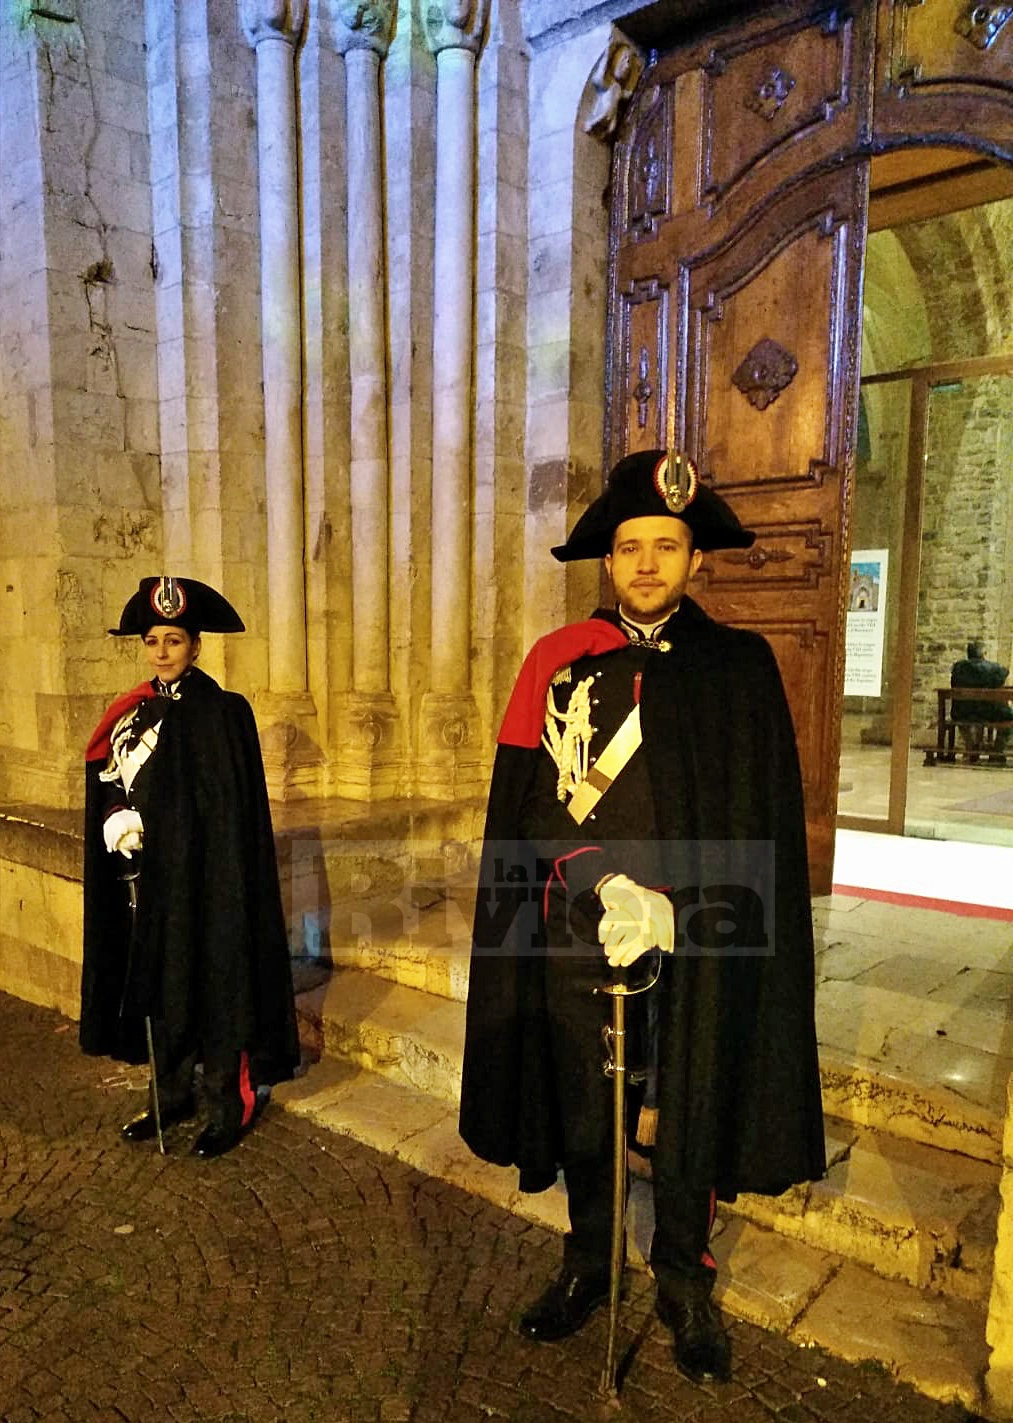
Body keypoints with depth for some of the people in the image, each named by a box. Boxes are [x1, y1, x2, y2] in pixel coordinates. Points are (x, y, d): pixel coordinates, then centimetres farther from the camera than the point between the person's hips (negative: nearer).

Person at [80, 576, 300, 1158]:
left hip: (200, 876, -6)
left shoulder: (224, 712, -10)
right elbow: (111, 796, 11)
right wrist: (121, 828, -6)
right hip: (145, 877, 6)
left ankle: (230, 1107, 17)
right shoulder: (134, 713, 8)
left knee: (212, 985, 3)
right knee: (156, 985, 14)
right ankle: (172, 1096, 31)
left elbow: (235, 808, -13)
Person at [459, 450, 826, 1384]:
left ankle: (686, 1284, 37)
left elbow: (762, 819, -2)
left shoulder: (742, 666, 0)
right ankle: (587, 1264, 39)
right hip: (575, 933, 1)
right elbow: (523, 810, -1)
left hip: (698, 940, 0)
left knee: (690, 1111, 13)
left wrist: (671, 906, -11)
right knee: (585, 1105, 16)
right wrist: (605, 894, -10)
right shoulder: (559, 661, 1)